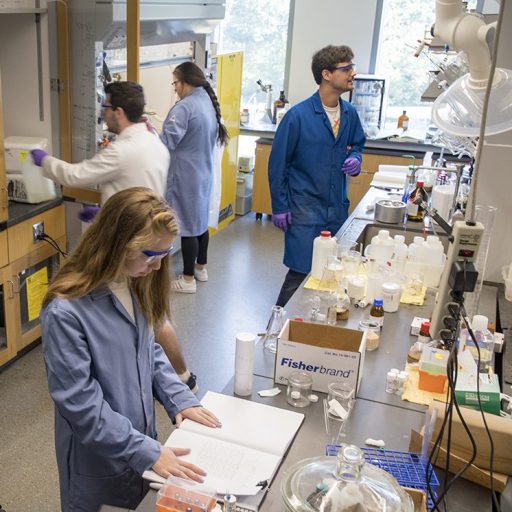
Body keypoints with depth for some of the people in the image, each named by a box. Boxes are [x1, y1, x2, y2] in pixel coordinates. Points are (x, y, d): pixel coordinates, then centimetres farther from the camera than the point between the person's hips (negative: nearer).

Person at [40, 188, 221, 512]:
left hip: (141, 439, 6)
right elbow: (82, 404, -25)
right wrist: (148, 452, -24)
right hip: (98, 463, -6)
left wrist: (180, 398, -3)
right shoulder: (65, 312, -28)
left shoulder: (135, 284, -4)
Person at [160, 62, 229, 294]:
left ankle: (188, 279, 10)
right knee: (201, 220, 19)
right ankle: (201, 268, 34)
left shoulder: (184, 107, -21)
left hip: (186, 177, -9)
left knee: (188, 225, 0)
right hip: (204, 173, 9)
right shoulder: (209, 103, 7)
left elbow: (167, 143, -24)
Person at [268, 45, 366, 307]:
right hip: (304, 209, -6)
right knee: (300, 274, -3)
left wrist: (355, 159, -2)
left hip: (338, 208, 6)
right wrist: (279, 207, -8)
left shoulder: (349, 113, 3)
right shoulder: (298, 115, -13)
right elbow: (278, 163, -8)